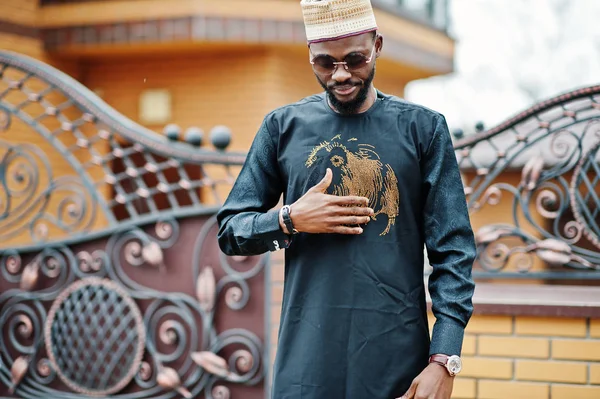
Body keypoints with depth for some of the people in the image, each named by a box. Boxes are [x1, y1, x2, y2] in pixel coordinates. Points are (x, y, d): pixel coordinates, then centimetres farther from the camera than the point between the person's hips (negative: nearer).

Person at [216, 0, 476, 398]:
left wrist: (444, 361, -10)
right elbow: (230, 231, 10)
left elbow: (453, 251, -2)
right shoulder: (284, 127, 6)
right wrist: (290, 219, -9)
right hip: (307, 357, 1)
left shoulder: (423, 127, 2)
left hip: (397, 359, -1)